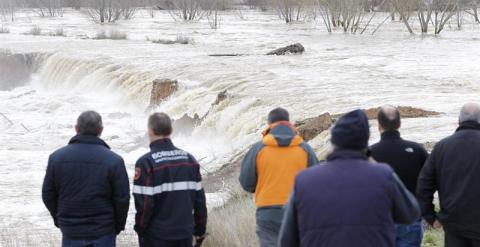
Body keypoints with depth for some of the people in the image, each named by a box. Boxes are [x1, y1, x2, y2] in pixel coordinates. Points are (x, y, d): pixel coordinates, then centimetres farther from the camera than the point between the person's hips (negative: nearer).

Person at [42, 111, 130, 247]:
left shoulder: (57, 157, -3)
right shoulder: (113, 161, -12)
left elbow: (48, 195, 3)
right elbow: (122, 199, -8)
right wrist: (118, 226, 8)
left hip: (70, 231, 2)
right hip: (103, 232, -2)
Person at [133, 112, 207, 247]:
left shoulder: (146, 162, -13)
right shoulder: (189, 159, 3)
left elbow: (144, 203, -16)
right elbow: (200, 199, 5)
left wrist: (140, 229, 0)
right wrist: (200, 230, 14)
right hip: (185, 234, 5)